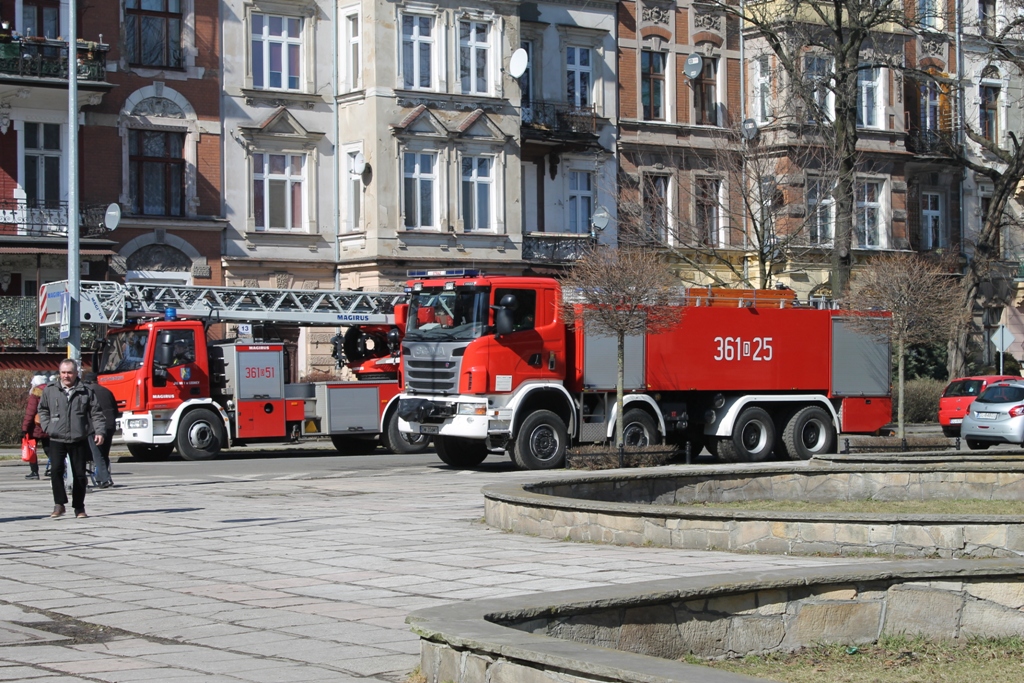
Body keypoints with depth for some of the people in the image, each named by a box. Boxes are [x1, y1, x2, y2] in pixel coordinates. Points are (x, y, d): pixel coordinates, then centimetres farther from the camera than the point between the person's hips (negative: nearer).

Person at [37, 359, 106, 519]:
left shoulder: (85, 392, 5)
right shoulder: (50, 390, 6)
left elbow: (96, 413, 4)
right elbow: (43, 410, 17)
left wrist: (99, 431, -7)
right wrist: (47, 427, 3)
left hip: (79, 440, 0)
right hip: (57, 440, 0)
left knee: (79, 474, 4)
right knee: (56, 470, -17)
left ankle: (79, 507, 16)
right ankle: (59, 505, -9)